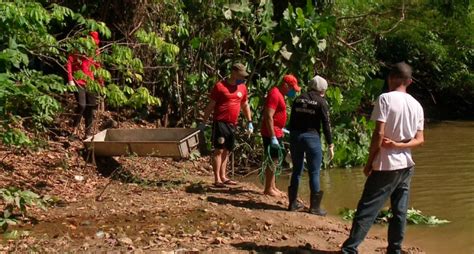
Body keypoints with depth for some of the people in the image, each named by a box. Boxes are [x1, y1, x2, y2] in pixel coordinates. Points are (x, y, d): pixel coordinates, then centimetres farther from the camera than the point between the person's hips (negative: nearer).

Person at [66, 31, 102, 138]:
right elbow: (69, 63, -6)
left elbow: (98, 69, 16)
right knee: (81, 105, -17)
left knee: (91, 106, 2)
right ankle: (75, 128, -1)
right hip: (79, 82, -5)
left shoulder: (95, 53, 12)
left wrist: (101, 84, 12)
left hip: (90, 83, 5)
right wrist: (70, 79, -13)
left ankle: (88, 132, 9)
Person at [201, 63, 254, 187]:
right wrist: (203, 122, -5)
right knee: (219, 150, -7)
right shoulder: (220, 86, -8)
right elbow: (210, 105, -4)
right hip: (220, 122, -6)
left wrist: (249, 122, 17)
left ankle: (223, 177, 20)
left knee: (226, 151, 12)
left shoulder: (242, 87, 10)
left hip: (232, 124, 6)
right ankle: (217, 179, -5)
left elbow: (245, 105, 21)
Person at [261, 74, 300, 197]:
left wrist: (281, 129, 25)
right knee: (272, 160, -5)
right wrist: (273, 137, -26)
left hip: (276, 133, 10)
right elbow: (268, 116, -24)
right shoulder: (275, 94, -17)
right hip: (272, 134, -10)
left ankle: (272, 187, 23)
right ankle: (268, 189, 1)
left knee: (274, 160, 15)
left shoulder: (279, 94, 15)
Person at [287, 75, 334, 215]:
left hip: (295, 136, 5)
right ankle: (314, 206, 5)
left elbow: (292, 121, 12)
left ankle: (293, 203, 20)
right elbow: (326, 124, -7)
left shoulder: (298, 99, 10)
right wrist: (330, 145, -2)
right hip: (311, 137, -5)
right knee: (314, 173, 2)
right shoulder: (321, 102, -5)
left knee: (297, 170, 14)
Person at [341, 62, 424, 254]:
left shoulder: (385, 99, -11)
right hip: (406, 166, 6)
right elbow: (419, 140, 4)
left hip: (386, 166, -6)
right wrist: (398, 145, -7)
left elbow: (379, 134, -16)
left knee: (367, 210, -5)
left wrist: (369, 162, -8)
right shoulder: (416, 105, 7)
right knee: (400, 212, 9)